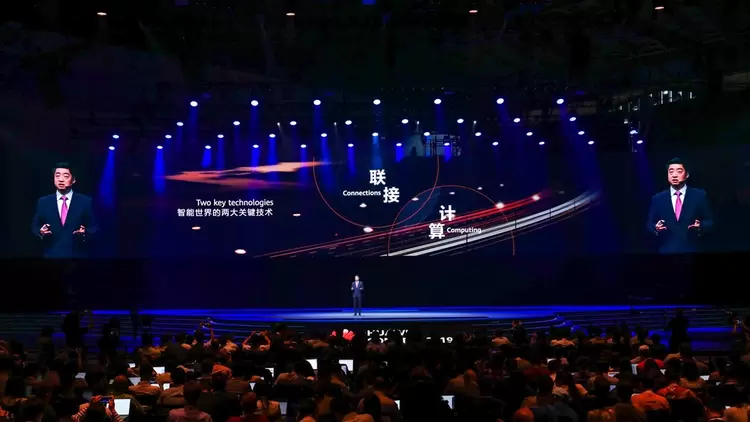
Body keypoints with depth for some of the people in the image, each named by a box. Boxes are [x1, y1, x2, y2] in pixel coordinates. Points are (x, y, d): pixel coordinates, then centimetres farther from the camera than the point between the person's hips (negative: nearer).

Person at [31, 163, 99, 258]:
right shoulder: (43, 202, 8)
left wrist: (85, 232, -16)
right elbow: (35, 226, 13)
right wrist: (40, 232, -9)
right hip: (51, 254, 1)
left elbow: (94, 227, 5)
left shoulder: (85, 202, 3)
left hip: (76, 255, -1)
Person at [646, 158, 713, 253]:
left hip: (690, 250, -1)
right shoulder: (658, 199, 9)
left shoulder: (699, 196, 6)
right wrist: (656, 228, -11)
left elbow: (709, 221, 7)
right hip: (666, 250, 1)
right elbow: (649, 224, 12)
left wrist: (700, 226, -14)